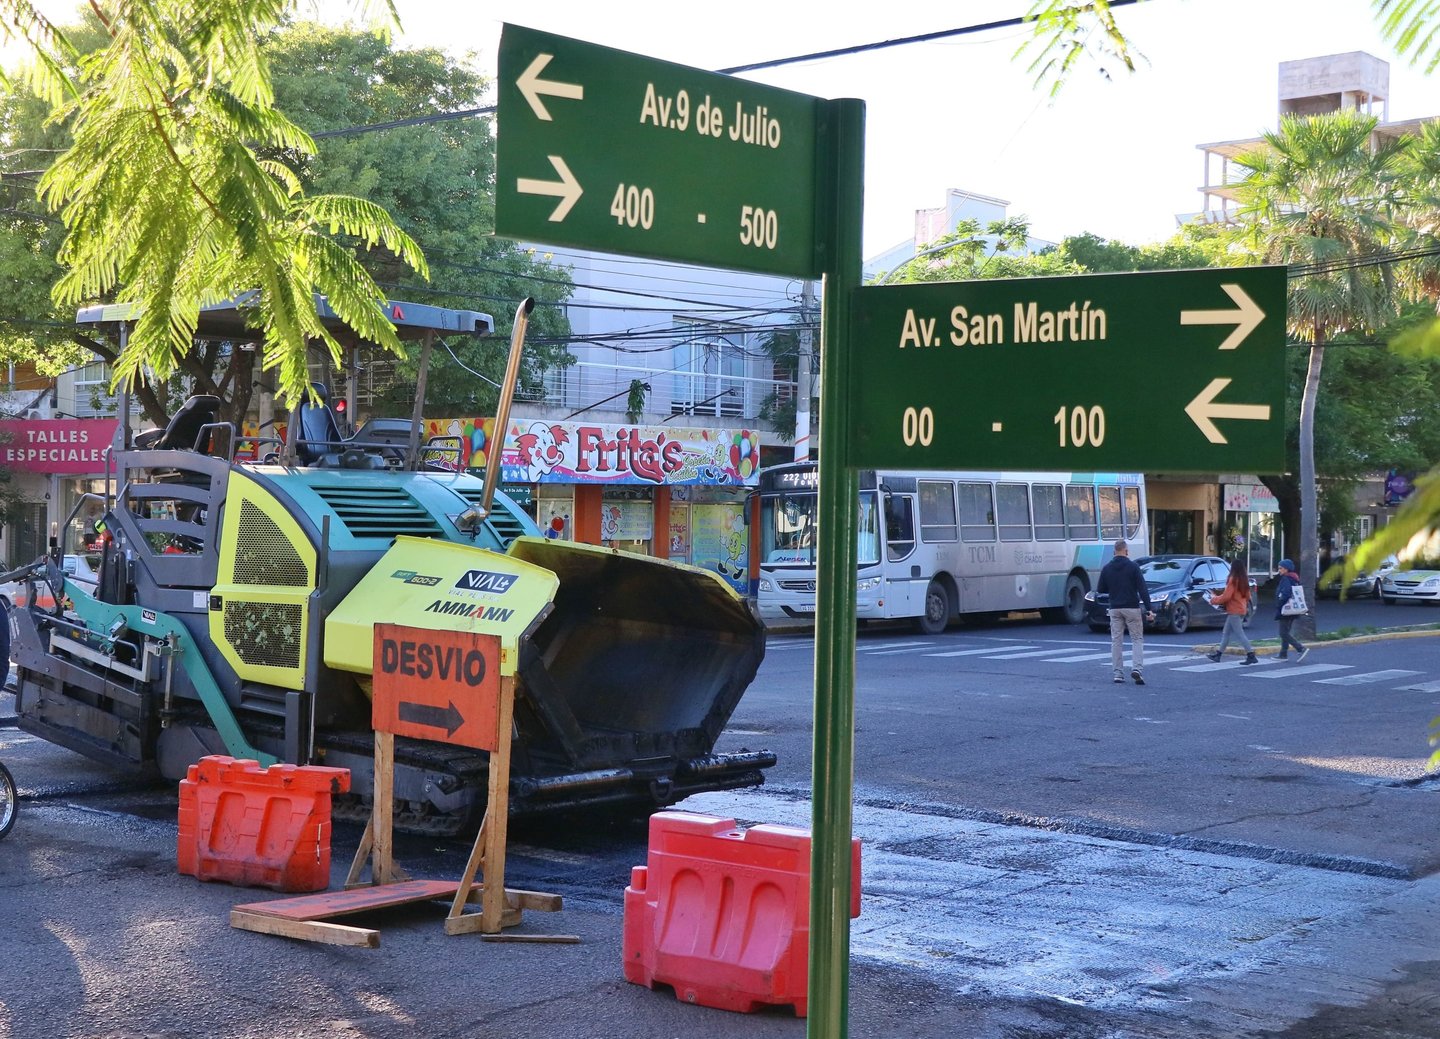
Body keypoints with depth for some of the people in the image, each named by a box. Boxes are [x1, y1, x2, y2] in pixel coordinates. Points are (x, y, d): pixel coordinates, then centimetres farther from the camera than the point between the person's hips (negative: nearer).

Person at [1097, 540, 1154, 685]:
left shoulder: (1107, 568, 3)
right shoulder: (1132, 566, -6)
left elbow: (1100, 590, 9)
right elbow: (1142, 589, -10)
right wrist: (1149, 608, -11)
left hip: (1115, 609, 3)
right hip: (1132, 608, -3)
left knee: (1116, 641, 7)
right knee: (1137, 640, 3)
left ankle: (1118, 674, 4)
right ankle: (1137, 668, -15)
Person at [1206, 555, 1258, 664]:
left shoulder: (1233, 579, -16)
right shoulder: (1244, 580, 10)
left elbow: (1226, 596, -18)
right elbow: (1247, 596, 17)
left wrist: (1214, 599, -2)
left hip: (1234, 611, -9)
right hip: (1242, 609, 9)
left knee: (1239, 634, -9)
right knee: (1226, 633, 16)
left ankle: (1251, 656, -13)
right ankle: (1218, 654, 22)